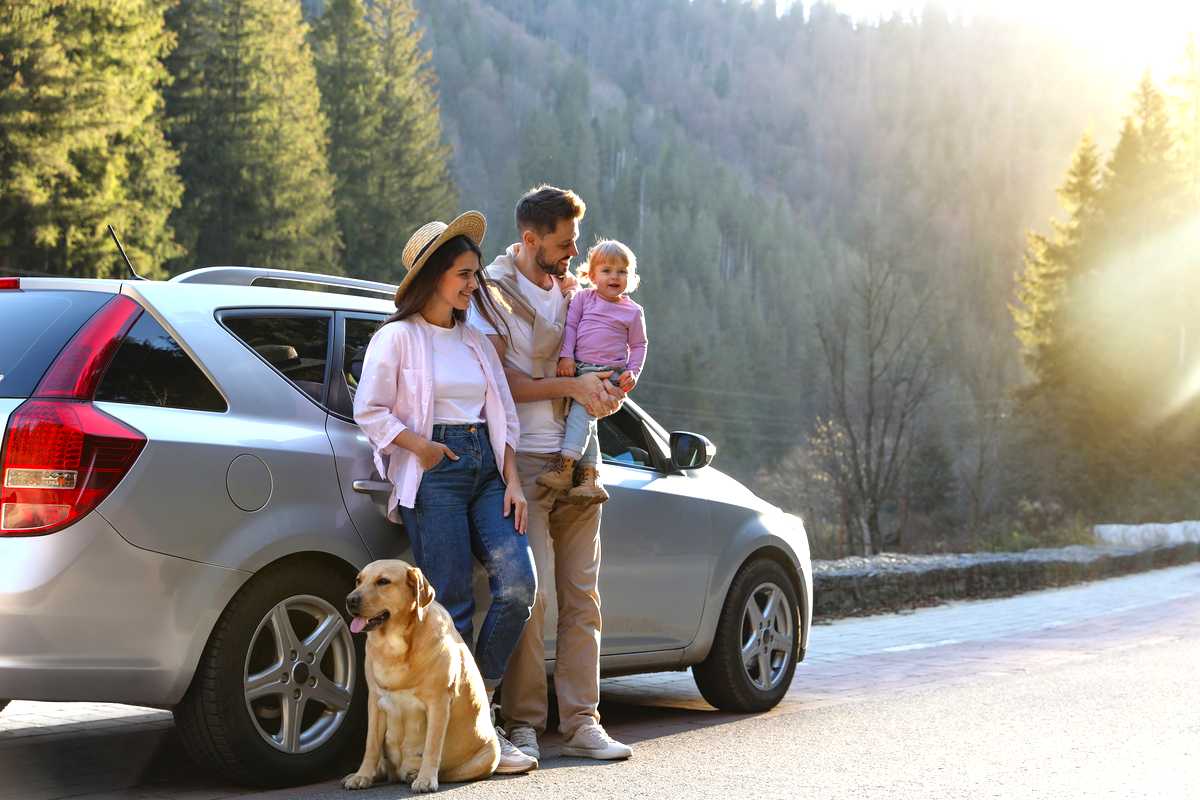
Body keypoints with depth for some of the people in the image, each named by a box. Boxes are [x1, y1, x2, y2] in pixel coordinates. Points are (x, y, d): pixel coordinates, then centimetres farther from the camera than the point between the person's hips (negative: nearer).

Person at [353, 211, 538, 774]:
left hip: (486, 471, 6)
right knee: (453, 605, -7)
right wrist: (426, 448, -11)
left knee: (517, 584, -10)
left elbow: (504, 415, 17)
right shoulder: (397, 337, 0)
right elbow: (369, 411, -5)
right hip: (433, 476, -6)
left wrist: (512, 480, 5)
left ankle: (480, 704, 6)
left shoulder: (476, 342, 19)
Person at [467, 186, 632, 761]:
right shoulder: (492, 292, -4)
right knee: (531, 595, -11)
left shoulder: (569, 289, 16)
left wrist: (604, 392, 2)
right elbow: (501, 383, -10)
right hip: (523, 461, -6)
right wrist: (572, 387, -15)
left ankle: (581, 723, 8)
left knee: (581, 596, 4)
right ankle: (523, 725, -2)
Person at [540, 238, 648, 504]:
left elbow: (639, 345, 13)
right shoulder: (583, 298, 11)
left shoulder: (633, 311, 9)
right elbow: (570, 327, 6)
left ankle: (565, 465, -30)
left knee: (582, 409, -24)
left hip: (609, 373, -3)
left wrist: (633, 372, -1)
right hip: (577, 368, 3)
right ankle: (590, 475, -1)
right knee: (586, 422, -2)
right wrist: (566, 356, -7)